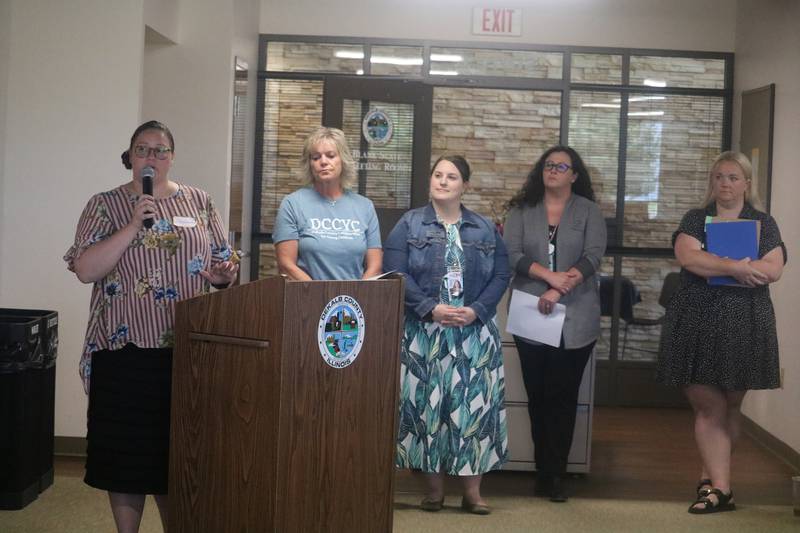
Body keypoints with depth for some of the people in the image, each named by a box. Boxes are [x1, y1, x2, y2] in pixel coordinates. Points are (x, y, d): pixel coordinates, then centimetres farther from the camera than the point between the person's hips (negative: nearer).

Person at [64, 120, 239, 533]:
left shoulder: (199, 202, 10)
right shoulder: (105, 204, 2)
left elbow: (223, 263, 14)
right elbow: (85, 270, -8)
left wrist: (224, 275, -9)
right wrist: (133, 227, -16)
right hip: (125, 348, -2)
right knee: (126, 444, 3)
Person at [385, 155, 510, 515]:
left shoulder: (485, 229, 11)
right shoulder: (409, 225, 5)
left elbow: (501, 276, 5)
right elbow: (397, 274, -5)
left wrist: (476, 311, -12)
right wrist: (431, 308, -16)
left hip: (474, 333, 1)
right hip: (424, 332, -1)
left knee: (473, 405, -1)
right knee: (426, 405, -1)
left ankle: (472, 491, 5)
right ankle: (433, 488, 9)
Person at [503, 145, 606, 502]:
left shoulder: (589, 211, 4)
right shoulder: (522, 210, 7)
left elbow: (593, 257, -8)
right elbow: (511, 255, -4)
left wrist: (557, 292, -19)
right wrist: (549, 276, -18)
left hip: (574, 318, -1)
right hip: (531, 315, 2)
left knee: (563, 395, 0)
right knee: (538, 394, 6)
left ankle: (555, 474, 7)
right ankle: (544, 471, 15)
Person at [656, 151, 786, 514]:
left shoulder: (763, 224, 9)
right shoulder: (695, 220, 10)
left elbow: (773, 270, -7)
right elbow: (687, 256, -9)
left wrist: (712, 265, -12)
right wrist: (737, 267, -16)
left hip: (743, 323, 0)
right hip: (697, 322, 0)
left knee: (730, 406, 5)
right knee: (710, 406, -4)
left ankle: (710, 476, 19)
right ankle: (720, 488, -3)